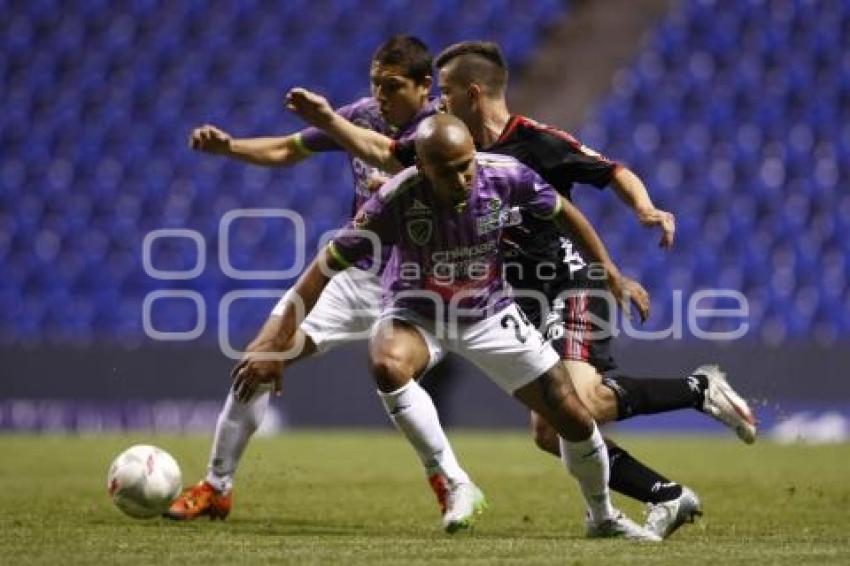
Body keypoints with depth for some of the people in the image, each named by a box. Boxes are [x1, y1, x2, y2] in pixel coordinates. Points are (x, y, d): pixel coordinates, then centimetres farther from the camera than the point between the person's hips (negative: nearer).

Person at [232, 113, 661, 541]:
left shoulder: (505, 176, -23)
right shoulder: (396, 200, -30)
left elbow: (563, 212, -2)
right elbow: (327, 267, -25)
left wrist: (612, 275, 1)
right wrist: (276, 349, -27)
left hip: (491, 314, 2)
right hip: (417, 313, -2)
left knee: (574, 419, -1)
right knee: (387, 366, -38)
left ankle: (604, 518, 27)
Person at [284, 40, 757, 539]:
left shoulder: (537, 142, -11)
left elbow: (615, 173, -9)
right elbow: (382, 151, 21)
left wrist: (647, 211, -26)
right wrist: (327, 119, 15)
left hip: (572, 287, -8)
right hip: (535, 305, 8)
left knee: (580, 405, -29)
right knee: (551, 434, 0)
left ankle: (700, 389, -10)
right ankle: (668, 498, 5)